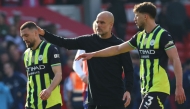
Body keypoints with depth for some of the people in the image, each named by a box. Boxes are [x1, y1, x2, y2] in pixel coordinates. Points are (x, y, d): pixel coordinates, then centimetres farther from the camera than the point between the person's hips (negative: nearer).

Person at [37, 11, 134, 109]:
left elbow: (129, 70, -3)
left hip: (115, 99, -4)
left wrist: (128, 90, -17)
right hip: (94, 97, 4)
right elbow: (64, 43, 5)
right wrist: (44, 33, -6)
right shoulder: (88, 41, 5)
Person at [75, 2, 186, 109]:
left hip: (158, 89, -8)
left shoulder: (163, 35, -11)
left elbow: (176, 60, -15)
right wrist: (93, 54, 21)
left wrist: (179, 87, -22)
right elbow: (117, 49, 21)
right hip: (146, 89, 8)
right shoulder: (140, 37, 13)